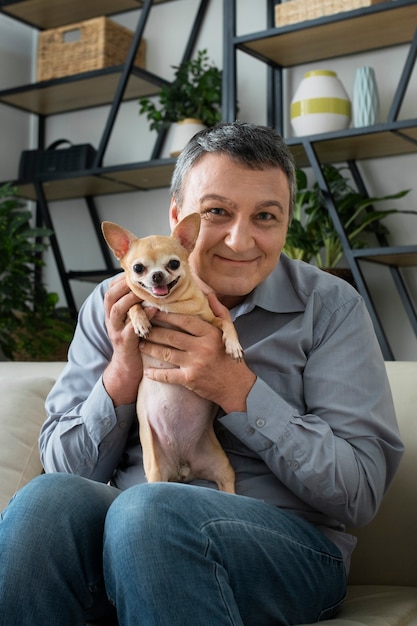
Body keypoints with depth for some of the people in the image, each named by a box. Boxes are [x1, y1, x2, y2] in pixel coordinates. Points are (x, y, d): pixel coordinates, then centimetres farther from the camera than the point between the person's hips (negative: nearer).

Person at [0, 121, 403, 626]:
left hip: (289, 545, -2)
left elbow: (360, 492, -8)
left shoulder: (329, 306, -1)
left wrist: (237, 388, -18)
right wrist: (121, 376, -14)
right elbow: (64, 466, 5)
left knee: (147, 508, -33)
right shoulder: (114, 305, 6)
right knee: (50, 497, -30)